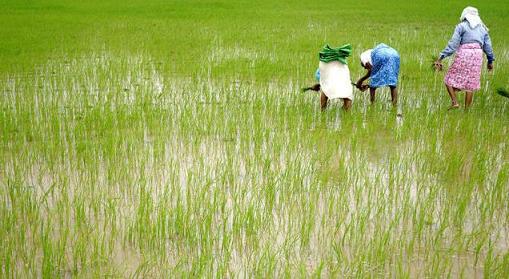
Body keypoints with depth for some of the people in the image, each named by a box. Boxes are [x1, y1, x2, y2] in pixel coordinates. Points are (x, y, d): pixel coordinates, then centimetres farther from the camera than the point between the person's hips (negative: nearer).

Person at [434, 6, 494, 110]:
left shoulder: (461, 26, 4)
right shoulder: (482, 29, 18)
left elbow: (453, 44, -6)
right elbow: (488, 46, 16)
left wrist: (441, 58, -8)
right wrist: (490, 61, 28)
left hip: (463, 55, -4)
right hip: (477, 56, 4)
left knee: (449, 80, 7)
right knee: (470, 84, 8)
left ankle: (455, 102, -7)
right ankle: (466, 109, 7)